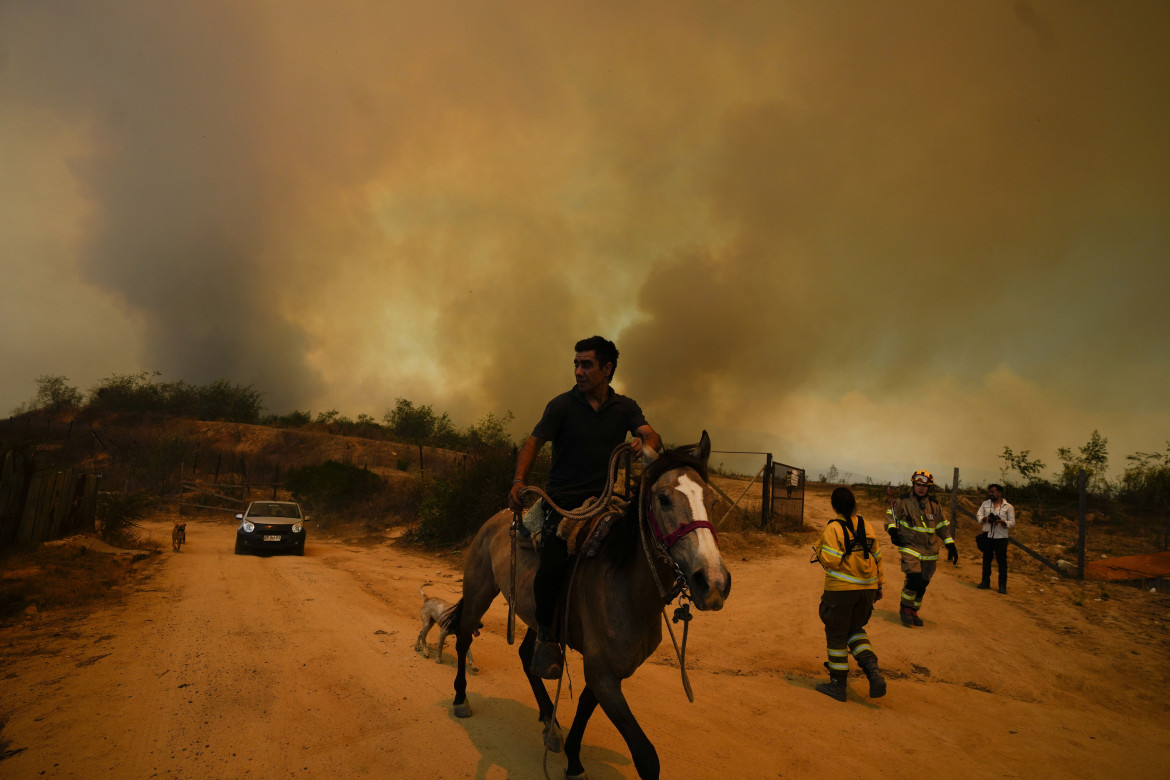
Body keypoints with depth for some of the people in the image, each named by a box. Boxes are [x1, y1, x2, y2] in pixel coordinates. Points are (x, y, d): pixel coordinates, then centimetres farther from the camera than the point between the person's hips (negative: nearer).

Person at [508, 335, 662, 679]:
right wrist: (519, 480, -21)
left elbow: (651, 435, -6)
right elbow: (534, 442, -4)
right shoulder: (563, 405, 1)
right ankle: (545, 633, 4)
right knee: (551, 567, -24)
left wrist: (645, 445, -31)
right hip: (564, 501, -3)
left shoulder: (626, 407, 8)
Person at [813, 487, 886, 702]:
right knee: (855, 630, 23)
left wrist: (819, 547, 0)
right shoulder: (865, 525, 5)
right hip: (866, 588, 6)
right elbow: (876, 557, 11)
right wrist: (879, 584, 21)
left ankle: (838, 684, 16)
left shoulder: (833, 528, -14)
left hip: (841, 589, -6)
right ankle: (873, 670, 4)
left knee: (836, 635, 8)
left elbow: (830, 561, -19)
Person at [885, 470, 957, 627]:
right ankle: (905, 608, 0)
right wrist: (892, 530, -12)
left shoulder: (935, 505, 7)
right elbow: (891, 514, 5)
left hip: (929, 550, 4)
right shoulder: (903, 502, -2)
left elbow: (943, 526, 14)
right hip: (910, 546, -4)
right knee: (914, 578, -19)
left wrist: (950, 545, 9)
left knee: (923, 583, 7)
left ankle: (913, 611, 24)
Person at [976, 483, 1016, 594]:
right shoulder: (985, 504, 10)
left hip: (1001, 538, -3)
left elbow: (1012, 523, -1)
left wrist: (1003, 522, -21)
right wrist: (985, 518, -14)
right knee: (986, 559, 10)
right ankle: (985, 582, 21)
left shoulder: (1008, 507, 1)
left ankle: (1002, 585, 8)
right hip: (987, 536, 3)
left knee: (1002, 561, -1)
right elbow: (978, 516, 7)